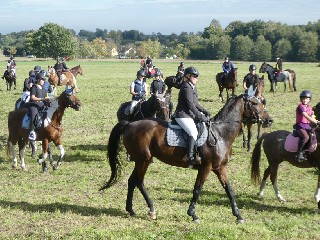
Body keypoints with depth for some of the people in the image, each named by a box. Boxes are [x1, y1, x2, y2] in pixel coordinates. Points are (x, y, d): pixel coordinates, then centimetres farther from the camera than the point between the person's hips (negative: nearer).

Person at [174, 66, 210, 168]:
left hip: (191, 114, 11)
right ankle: (190, 158, -32)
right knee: (193, 132, -28)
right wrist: (200, 117, -21)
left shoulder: (192, 87, 16)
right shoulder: (186, 87, -16)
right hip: (183, 115, -11)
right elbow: (190, 105, -21)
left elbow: (195, 103, 23)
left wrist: (204, 111, 8)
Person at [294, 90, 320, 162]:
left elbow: (312, 118, 11)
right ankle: (299, 153, -21)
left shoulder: (310, 108, 15)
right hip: (300, 126, -8)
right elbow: (307, 117, -23)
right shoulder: (301, 106, -12)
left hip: (307, 126, 8)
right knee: (306, 137, -34)